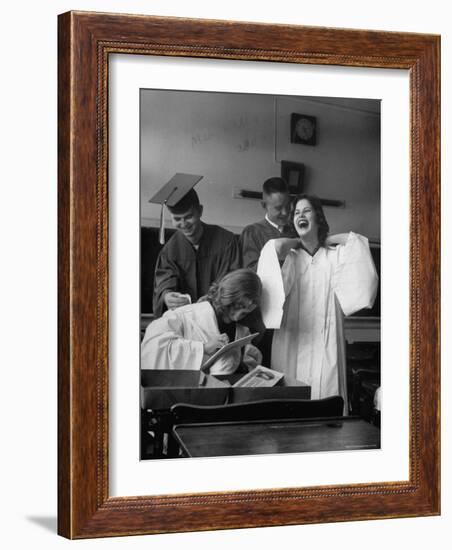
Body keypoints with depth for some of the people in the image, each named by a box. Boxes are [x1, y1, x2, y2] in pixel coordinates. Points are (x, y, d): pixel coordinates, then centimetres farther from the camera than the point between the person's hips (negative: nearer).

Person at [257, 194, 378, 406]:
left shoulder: (335, 254, 8)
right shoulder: (290, 256, 5)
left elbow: (355, 240, -5)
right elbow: (276, 246, -14)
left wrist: (325, 240, 7)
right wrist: (299, 242, 3)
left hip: (325, 340, 1)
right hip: (293, 339, 0)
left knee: (325, 391, -4)